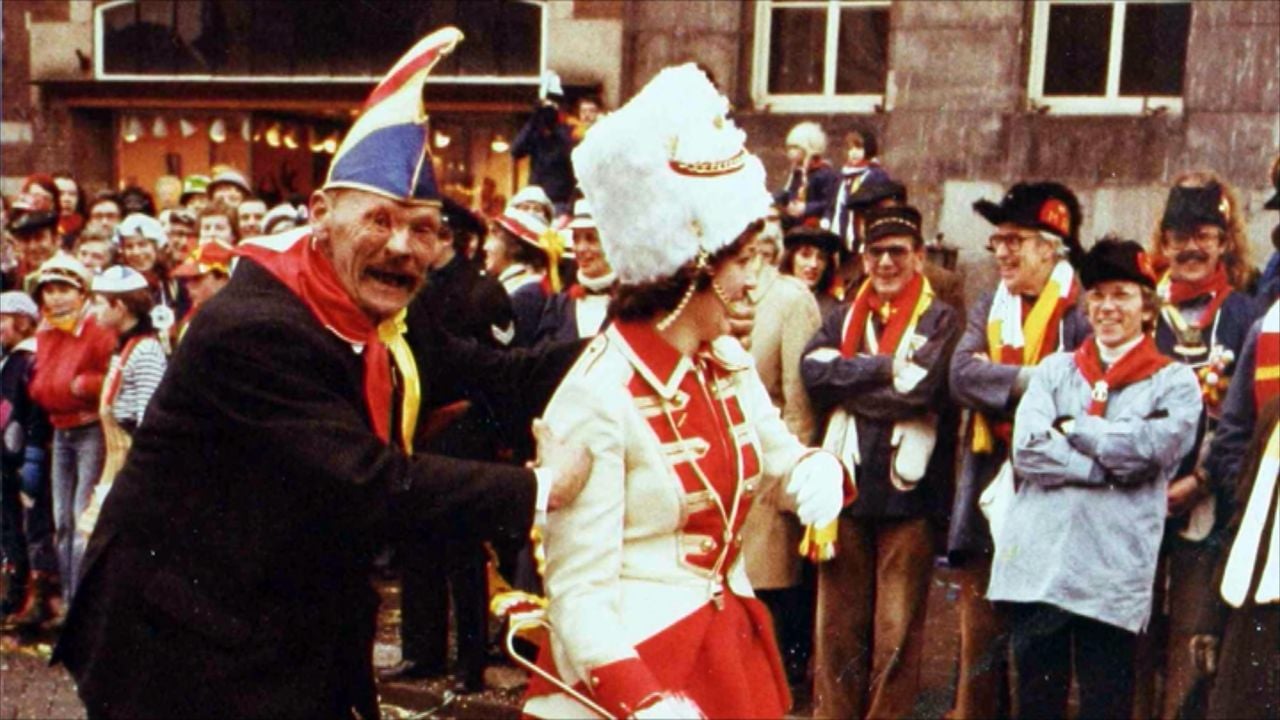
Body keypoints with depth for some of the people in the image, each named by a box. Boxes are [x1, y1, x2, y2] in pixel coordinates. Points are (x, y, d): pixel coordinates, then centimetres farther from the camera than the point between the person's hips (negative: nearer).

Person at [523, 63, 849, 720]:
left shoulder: (727, 363, 0)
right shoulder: (598, 398, -21)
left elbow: (779, 454, 15)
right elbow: (579, 596, -21)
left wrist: (818, 471, -8)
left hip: (728, 647, 7)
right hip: (631, 664, -7)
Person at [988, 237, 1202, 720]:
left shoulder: (1175, 383, 6)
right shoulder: (1055, 369, 12)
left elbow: (1146, 449, -13)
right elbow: (1028, 448, -3)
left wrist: (1071, 426, -2)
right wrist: (1109, 465, -10)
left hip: (1113, 575, -2)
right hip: (1037, 563, 2)